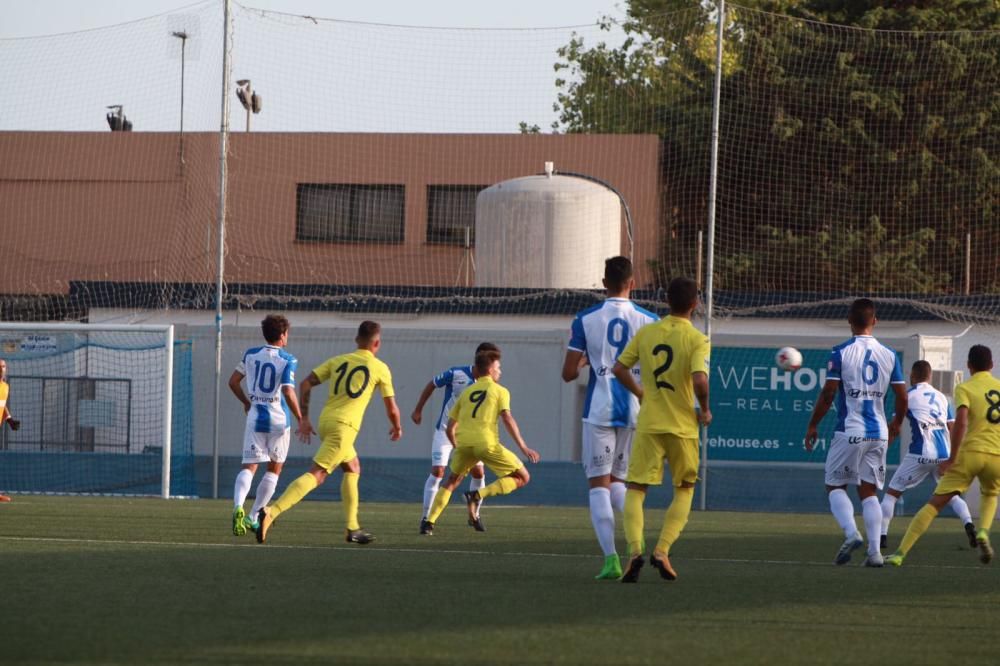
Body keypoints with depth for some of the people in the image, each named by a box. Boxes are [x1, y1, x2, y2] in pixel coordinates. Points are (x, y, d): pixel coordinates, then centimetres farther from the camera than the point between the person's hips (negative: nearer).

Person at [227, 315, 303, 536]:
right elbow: (288, 392, -18)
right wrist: (300, 419, -10)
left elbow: (233, 381, 11)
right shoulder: (288, 360, -8)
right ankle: (253, 517, 13)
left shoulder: (251, 354, 6)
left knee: (249, 467, -2)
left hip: (255, 417, 2)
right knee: (274, 469, 15)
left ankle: (238, 507, -30)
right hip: (279, 419, -2)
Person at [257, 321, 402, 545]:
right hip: (345, 426, -7)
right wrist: (397, 428, 27)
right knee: (316, 475, -14)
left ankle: (353, 528, 28)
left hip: (325, 421, 7)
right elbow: (391, 409, 7)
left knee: (353, 468, 27)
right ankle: (271, 513, -31)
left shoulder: (337, 361, 16)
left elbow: (306, 384, 8)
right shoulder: (379, 368, 3)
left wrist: (304, 418, 13)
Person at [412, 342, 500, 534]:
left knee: (478, 471, -1)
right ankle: (425, 518, -9)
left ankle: (475, 516, 18)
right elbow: (431, 385, -4)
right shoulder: (456, 374, -19)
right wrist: (418, 410, 1)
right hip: (445, 430, -4)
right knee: (438, 471, -14)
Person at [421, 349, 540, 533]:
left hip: (463, 442, 5)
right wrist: (523, 448, -6)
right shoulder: (500, 391, 11)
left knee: (453, 480, 29)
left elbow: (449, 429, 23)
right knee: (522, 477, 7)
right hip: (487, 442, -5)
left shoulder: (466, 392, 24)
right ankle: (477, 495, -11)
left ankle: (429, 523, 14)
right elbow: (507, 418, -4)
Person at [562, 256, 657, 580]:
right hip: (635, 412, 2)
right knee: (617, 480, 19)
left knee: (599, 484, 2)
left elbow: (568, 373, -2)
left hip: (599, 410, -2)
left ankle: (611, 558, -11)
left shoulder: (585, 320, -3)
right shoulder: (650, 322, 0)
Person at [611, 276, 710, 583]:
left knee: (635, 490, 4)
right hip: (683, 426, -2)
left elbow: (619, 368, 6)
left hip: (648, 424, 2)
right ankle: (662, 551, 0)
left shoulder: (646, 333, 3)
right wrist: (704, 410, -5)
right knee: (684, 491, 16)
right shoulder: (697, 340, -9)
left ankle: (635, 551, -19)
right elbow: (700, 379, -22)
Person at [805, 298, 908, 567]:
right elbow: (902, 396, 5)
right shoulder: (889, 355, 4)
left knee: (835, 486, 9)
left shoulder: (841, 352, -7)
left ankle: (851, 533, -14)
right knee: (869, 491, 9)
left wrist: (813, 425, 1)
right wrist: (897, 423, 23)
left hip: (849, 431, -4)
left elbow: (828, 393, -10)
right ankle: (875, 550, -2)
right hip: (879, 434, 4)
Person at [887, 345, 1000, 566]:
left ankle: (901, 553, -7)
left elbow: (961, 422, -13)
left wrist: (952, 458, -10)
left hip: (970, 451, -3)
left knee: (936, 503, 0)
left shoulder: (964, 388, 3)